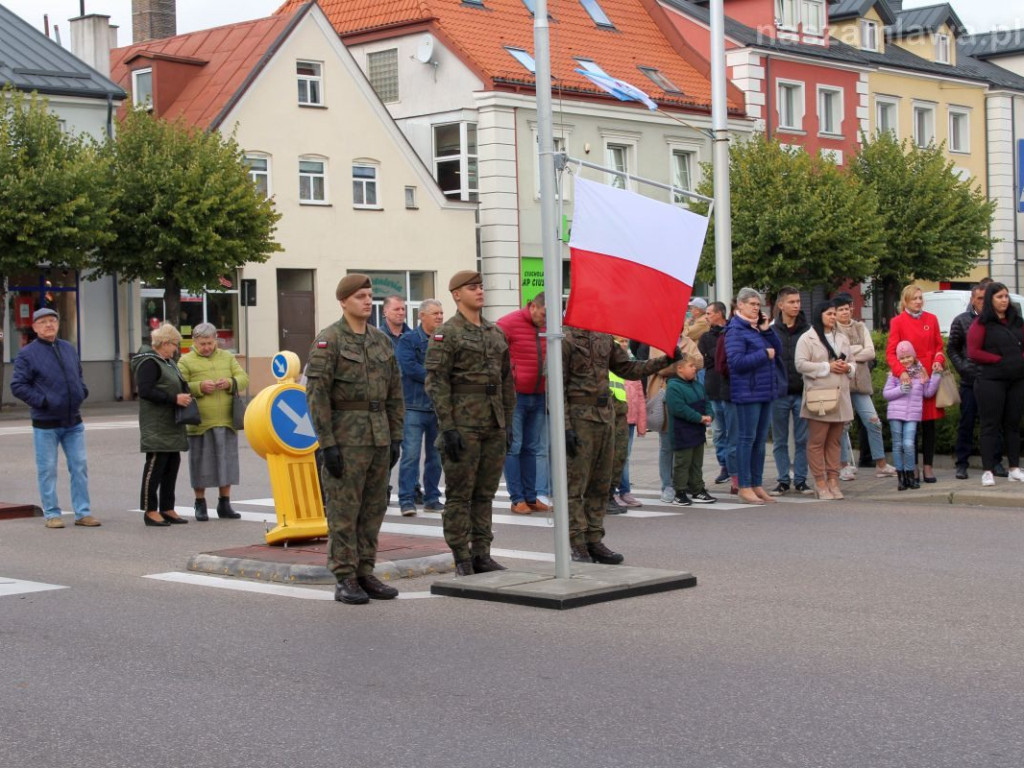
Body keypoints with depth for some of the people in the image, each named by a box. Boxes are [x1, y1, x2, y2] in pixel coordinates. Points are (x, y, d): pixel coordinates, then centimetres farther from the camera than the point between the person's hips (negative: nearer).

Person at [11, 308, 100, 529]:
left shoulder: (68, 349, 12)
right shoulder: (27, 353, -5)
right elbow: (17, 386, -8)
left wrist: (82, 393, 7)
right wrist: (42, 401, -15)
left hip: (73, 422, 5)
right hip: (46, 424, -5)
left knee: (80, 467, 4)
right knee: (47, 470, 1)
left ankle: (83, 512, 11)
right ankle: (51, 514, 10)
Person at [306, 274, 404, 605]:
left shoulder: (382, 340, 11)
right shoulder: (328, 340, -8)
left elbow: (394, 392, 14)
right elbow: (316, 393, -13)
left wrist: (395, 438, 9)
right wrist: (327, 444, -17)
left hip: (379, 436, 6)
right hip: (346, 436, -6)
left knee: (374, 508, 8)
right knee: (344, 509, -3)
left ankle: (365, 574, 16)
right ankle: (345, 580, 2)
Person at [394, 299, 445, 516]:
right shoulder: (408, 341, -2)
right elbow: (410, 367, -14)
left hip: (440, 407, 5)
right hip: (415, 406, -4)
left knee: (435, 456, 10)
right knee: (411, 455, -7)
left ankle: (432, 498, 18)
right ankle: (407, 500, -4)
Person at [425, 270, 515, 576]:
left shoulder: (496, 333, 14)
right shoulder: (446, 334, -6)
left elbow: (507, 380, 18)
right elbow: (436, 383, -11)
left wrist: (508, 422, 13)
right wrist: (447, 427, -17)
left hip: (494, 425, 6)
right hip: (463, 425, -6)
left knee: (485, 492, 9)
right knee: (459, 493, -1)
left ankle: (482, 554, 15)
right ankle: (462, 559, 3)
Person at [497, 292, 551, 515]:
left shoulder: (547, 328, 9)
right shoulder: (508, 324, -9)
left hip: (539, 396, 6)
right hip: (515, 396, -6)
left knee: (531, 448, 9)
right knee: (513, 448, -3)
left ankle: (531, 497, 14)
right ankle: (517, 499, 1)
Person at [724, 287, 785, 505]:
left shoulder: (758, 328, 16)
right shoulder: (735, 330, -10)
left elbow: (777, 349, 12)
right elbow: (737, 361, -19)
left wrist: (767, 330, -2)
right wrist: (764, 354, -12)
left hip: (765, 391, 8)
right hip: (747, 392, -8)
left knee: (761, 439, 11)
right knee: (747, 438, -5)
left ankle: (757, 485, 17)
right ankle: (744, 487, -1)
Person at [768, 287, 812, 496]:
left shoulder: (807, 330, 3)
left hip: (802, 392, 0)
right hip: (779, 393, 0)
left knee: (802, 439, 4)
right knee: (780, 440, 7)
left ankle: (800, 480, 12)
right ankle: (783, 480, 15)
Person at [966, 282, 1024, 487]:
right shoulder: (981, 323, -3)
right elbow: (973, 352, -9)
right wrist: (1000, 360, -10)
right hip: (991, 381, -5)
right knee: (990, 426, -3)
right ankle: (988, 471, -1)